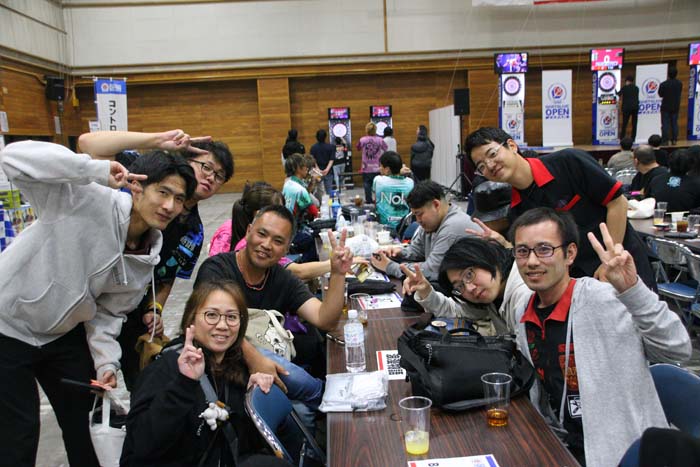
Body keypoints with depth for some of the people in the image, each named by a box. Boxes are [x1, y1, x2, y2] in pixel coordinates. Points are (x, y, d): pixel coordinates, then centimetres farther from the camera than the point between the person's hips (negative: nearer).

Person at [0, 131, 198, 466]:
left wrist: (106, 363, -12)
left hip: (64, 334, 6)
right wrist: (99, 172, -40)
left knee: (87, 423, 15)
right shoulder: (86, 200, -27)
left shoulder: (147, 258, -7)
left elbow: (108, 313, 2)